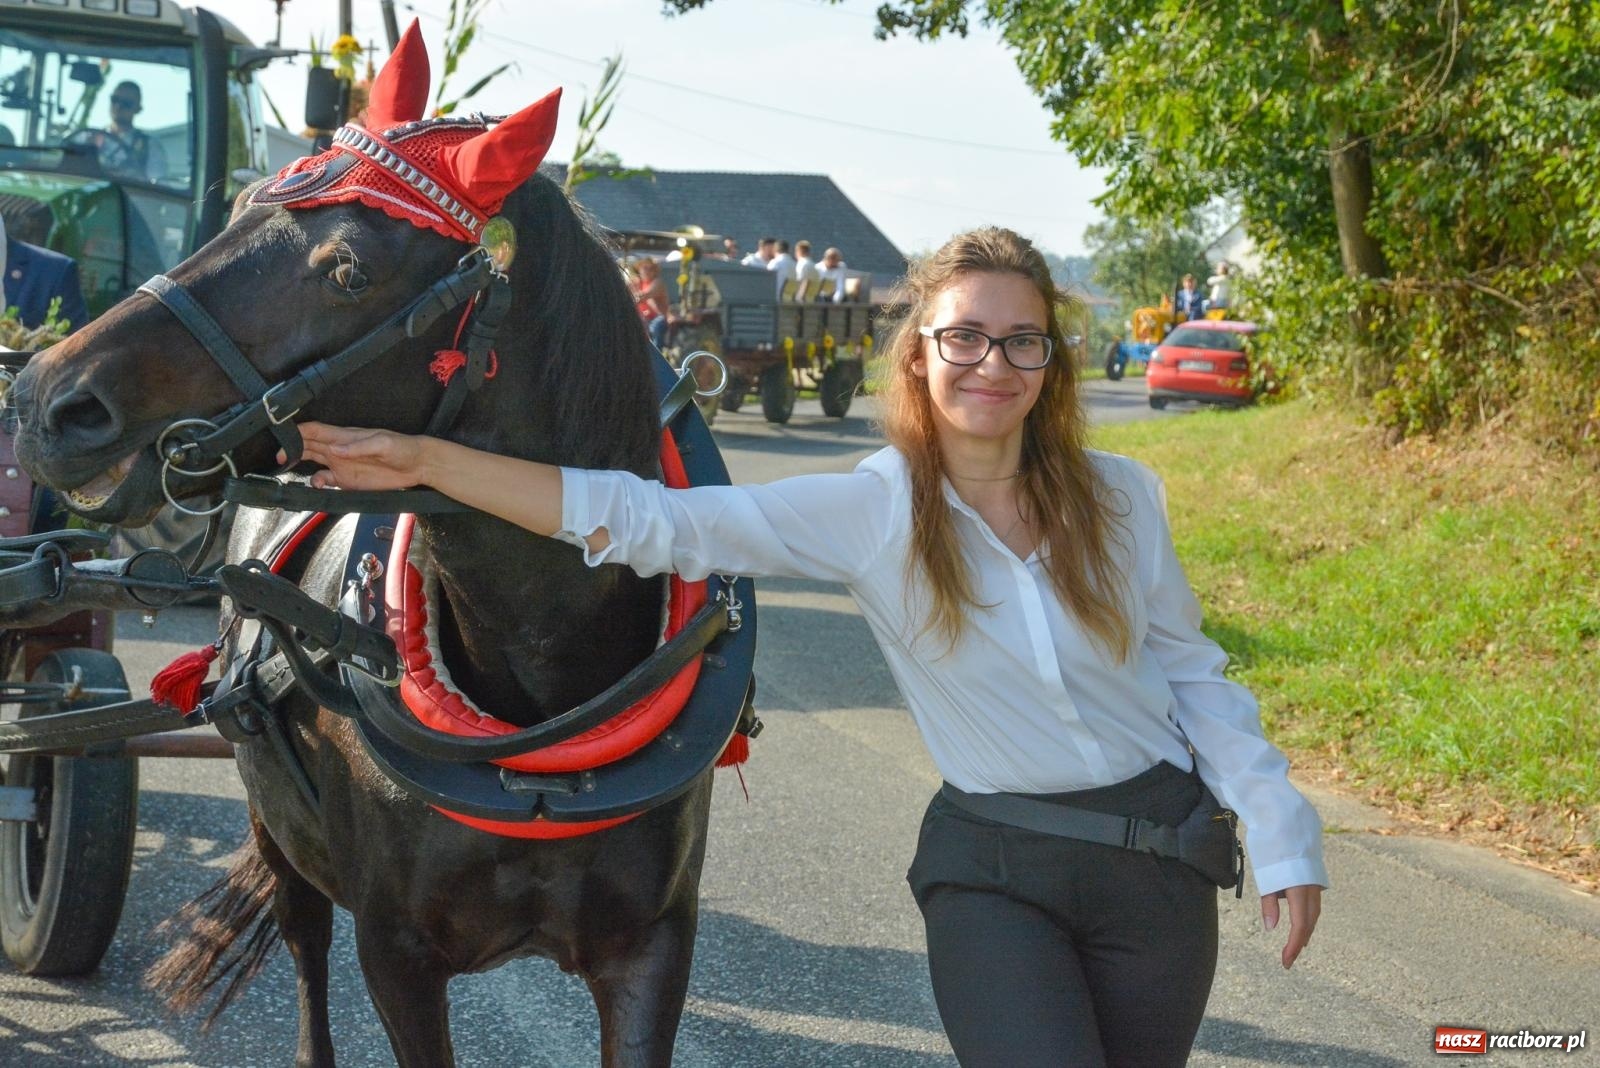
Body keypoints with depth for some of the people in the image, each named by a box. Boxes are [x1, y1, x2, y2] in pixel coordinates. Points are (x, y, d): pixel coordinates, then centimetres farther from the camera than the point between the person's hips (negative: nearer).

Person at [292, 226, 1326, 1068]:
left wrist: (1281, 829, 1)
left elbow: (1194, 672, 7)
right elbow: (652, 521, -17)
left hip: (1160, 855, 3)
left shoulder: (1122, 495, -4)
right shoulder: (870, 510, -11)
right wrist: (424, 461, -23)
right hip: (992, 873, -2)